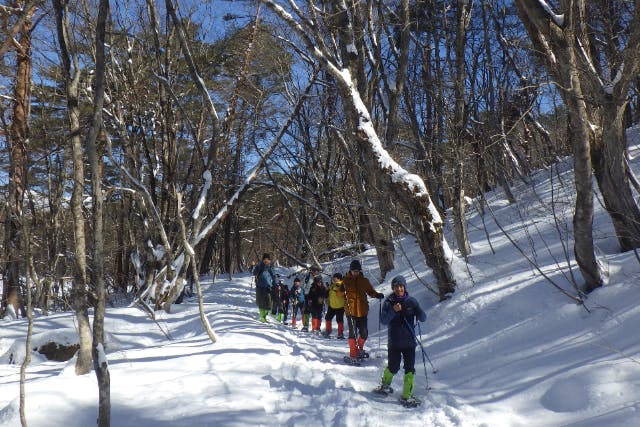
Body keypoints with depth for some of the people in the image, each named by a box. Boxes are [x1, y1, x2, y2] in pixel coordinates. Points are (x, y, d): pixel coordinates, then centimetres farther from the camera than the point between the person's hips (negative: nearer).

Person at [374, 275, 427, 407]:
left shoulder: (411, 301, 1)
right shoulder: (389, 302, -2)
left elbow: (423, 318, -2)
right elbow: (383, 320, -11)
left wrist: (418, 311, -24)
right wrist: (393, 311, -25)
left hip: (409, 341, 1)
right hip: (394, 341, -1)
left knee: (410, 369, -1)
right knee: (393, 367, 8)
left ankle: (407, 396, 10)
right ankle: (385, 384, 37)